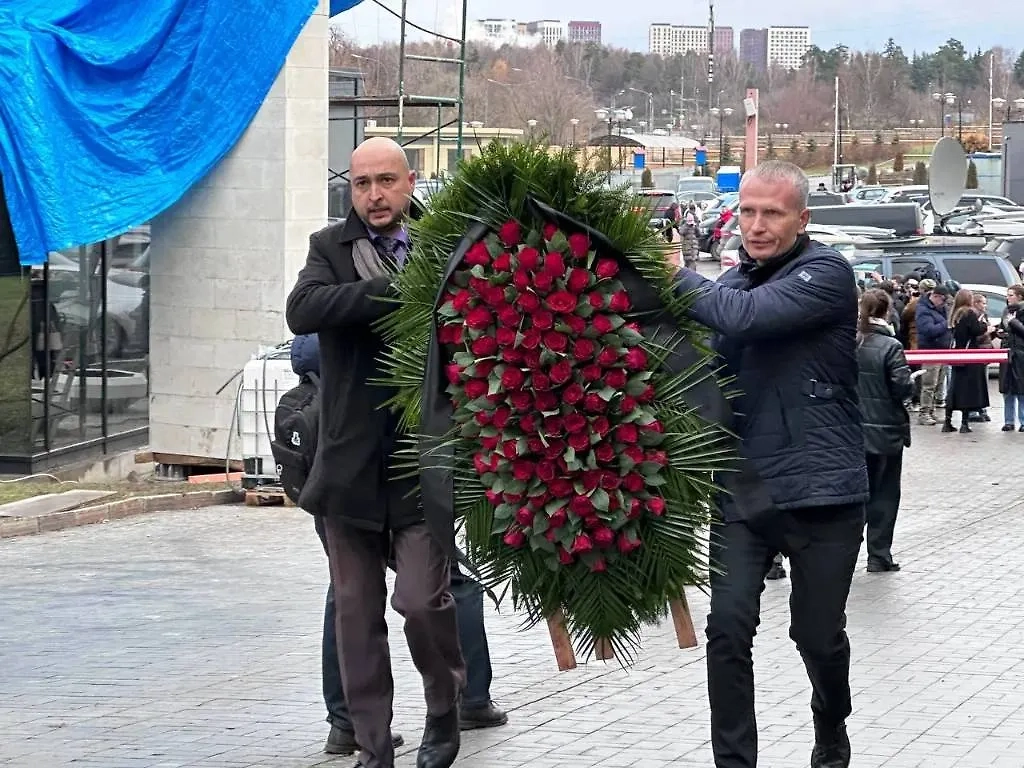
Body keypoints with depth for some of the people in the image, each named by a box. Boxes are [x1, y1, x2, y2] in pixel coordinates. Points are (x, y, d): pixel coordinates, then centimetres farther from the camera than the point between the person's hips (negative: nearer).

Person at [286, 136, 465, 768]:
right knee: (357, 612, 7)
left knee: (421, 598, -10)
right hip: (352, 462, 2)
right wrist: (394, 291, -25)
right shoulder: (331, 248, 3)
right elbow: (303, 310, -17)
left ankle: (445, 705, 18)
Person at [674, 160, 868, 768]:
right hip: (743, 488, 4)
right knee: (729, 627, -9)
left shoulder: (827, 274, -9)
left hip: (821, 491, -4)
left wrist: (675, 276, -11)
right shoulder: (731, 282, 10)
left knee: (819, 635, 8)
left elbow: (746, 316, -24)